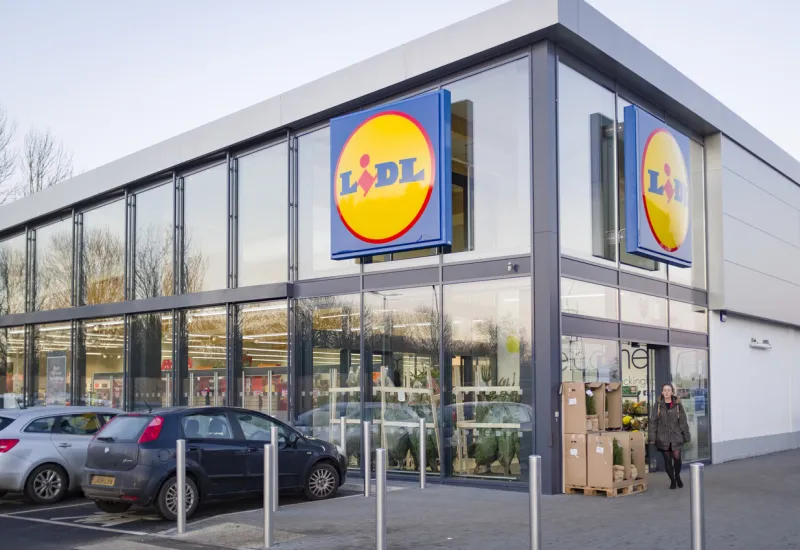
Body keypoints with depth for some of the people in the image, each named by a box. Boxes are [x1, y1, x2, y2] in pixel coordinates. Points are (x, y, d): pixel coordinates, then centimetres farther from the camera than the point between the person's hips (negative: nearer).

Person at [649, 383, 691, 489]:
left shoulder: (677, 404, 2)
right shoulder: (658, 405, 1)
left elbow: (683, 421, 5)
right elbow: (653, 421, 1)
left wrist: (686, 435, 2)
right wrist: (652, 437, -5)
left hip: (676, 436, -1)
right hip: (663, 437, 1)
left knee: (677, 457, -11)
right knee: (667, 460, 5)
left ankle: (677, 476, 17)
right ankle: (672, 480, 20)